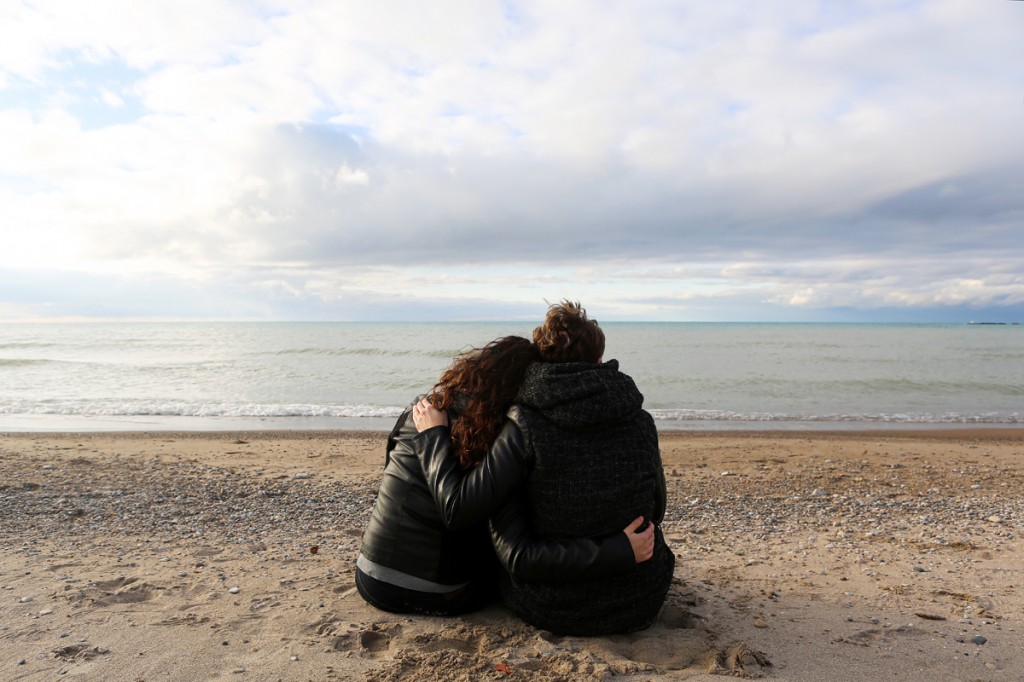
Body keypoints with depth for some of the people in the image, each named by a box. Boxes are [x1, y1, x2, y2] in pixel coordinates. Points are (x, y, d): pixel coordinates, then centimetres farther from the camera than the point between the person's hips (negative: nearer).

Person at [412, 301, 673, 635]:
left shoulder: (526, 428, -19)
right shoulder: (642, 422, -8)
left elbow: (457, 509, -15)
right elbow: (655, 512, 6)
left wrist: (433, 435, -2)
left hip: (554, 611, -2)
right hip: (641, 604, 3)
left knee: (504, 495, 18)